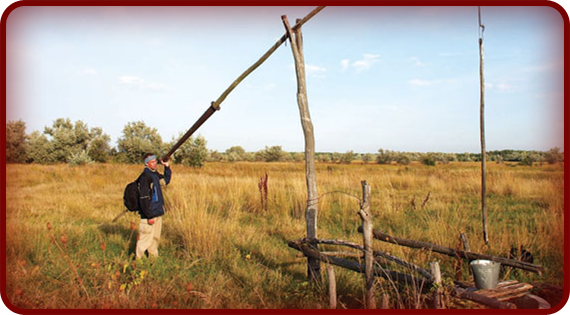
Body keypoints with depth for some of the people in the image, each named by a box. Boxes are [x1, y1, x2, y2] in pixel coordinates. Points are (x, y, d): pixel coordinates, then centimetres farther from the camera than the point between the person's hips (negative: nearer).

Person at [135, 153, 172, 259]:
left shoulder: (155, 174, 10)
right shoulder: (145, 177, -17)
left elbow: (166, 180, 31)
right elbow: (144, 199, -21)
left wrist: (167, 167, 16)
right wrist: (149, 216, -21)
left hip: (158, 213, 9)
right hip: (149, 215, -9)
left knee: (156, 237, 19)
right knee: (145, 238, -1)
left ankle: (153, 257, 33)